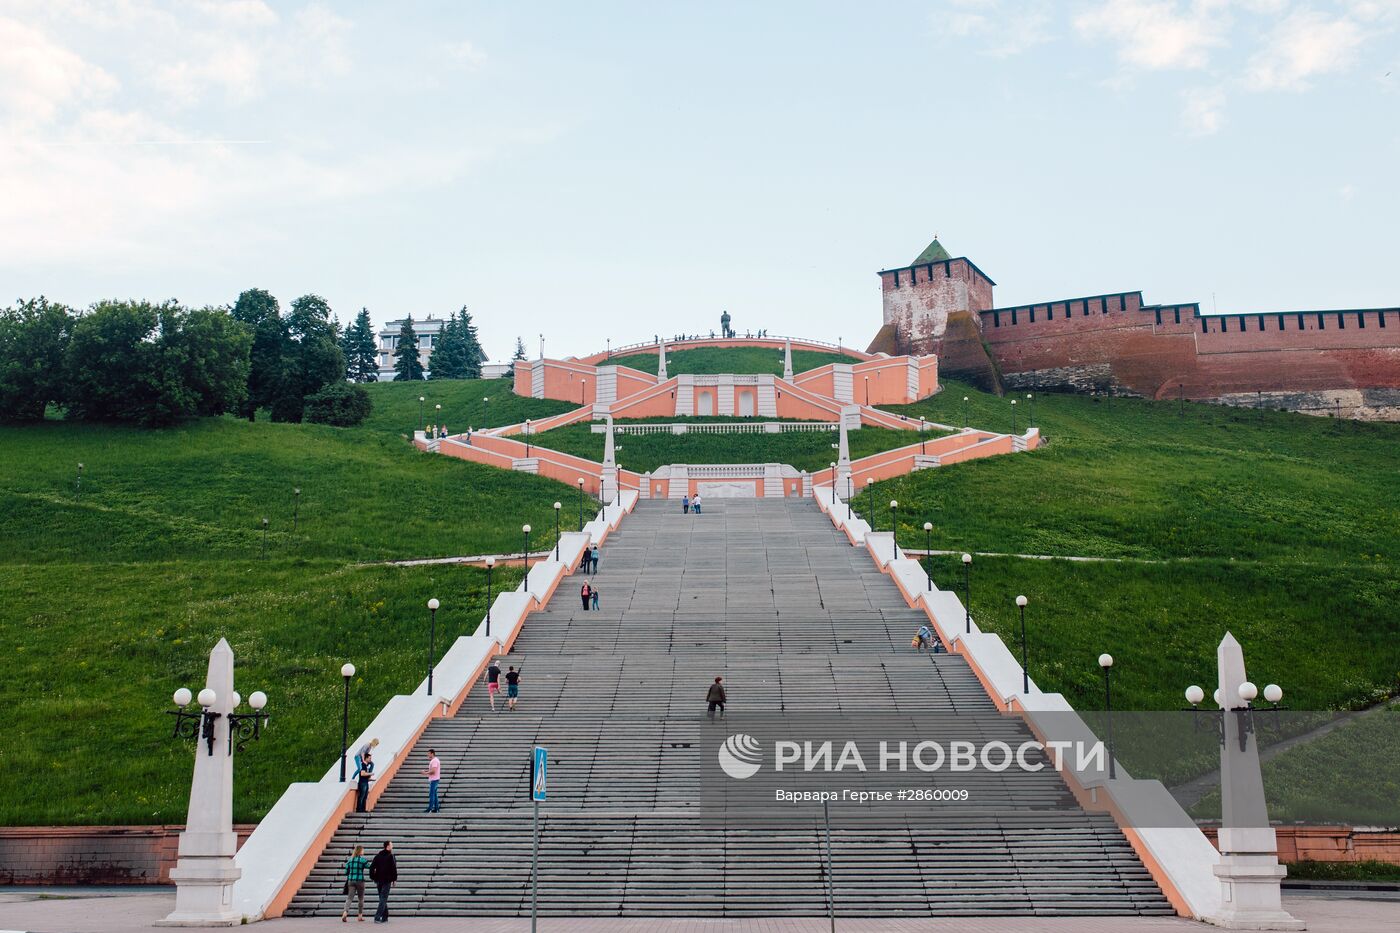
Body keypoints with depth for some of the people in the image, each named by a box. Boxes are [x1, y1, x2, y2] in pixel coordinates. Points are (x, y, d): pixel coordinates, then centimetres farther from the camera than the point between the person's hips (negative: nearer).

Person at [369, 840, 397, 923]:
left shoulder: (377, 856, 10)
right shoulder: (390, 856, -6)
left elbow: (372, 867, 5)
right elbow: (394, 868, -10)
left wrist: (372, 878, 9)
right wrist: (394, 879, -2)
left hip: (378, 881, 6)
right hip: (387, 881, -6)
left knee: (382, 899, 15)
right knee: (383, 899, -5)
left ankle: (385, 917, 17)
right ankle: (377, 917, -15)